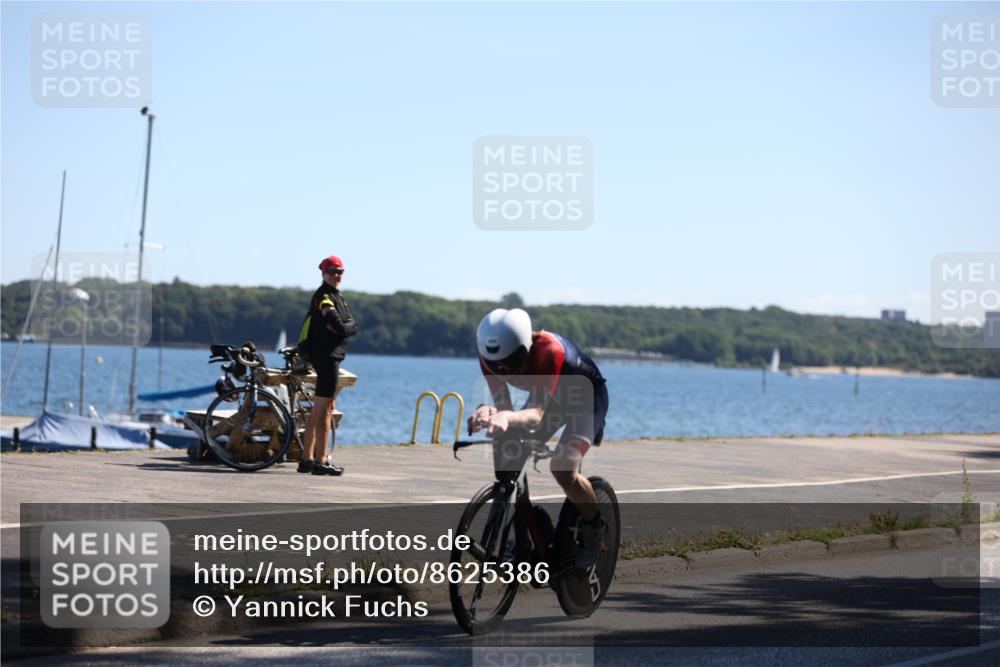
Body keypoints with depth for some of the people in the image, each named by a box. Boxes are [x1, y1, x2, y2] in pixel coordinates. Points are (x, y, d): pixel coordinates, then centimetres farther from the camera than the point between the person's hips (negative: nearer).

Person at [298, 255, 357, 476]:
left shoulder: (337, 296, 19)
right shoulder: (323, 297, -12)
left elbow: (353, 326, 8)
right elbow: (339, 327, -23)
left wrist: (344, 327, -10)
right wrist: (346, 327, -3)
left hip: (331, 356, 11)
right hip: (326, 356, -11)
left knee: (318, 409, 13)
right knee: (325, 408, -11)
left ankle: (307, 459, 18)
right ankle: (320, 462, -12)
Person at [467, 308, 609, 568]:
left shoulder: (549, 351, -41)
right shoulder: (492, 356, -25)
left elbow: (537, 413, -49)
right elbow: (503, 405, -28)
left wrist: (509, 418, -70)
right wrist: (489, 413, -52)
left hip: (587, 394, -6)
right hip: (549, 395, 6)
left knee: (563, 467, -25)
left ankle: (595, 529, 1)